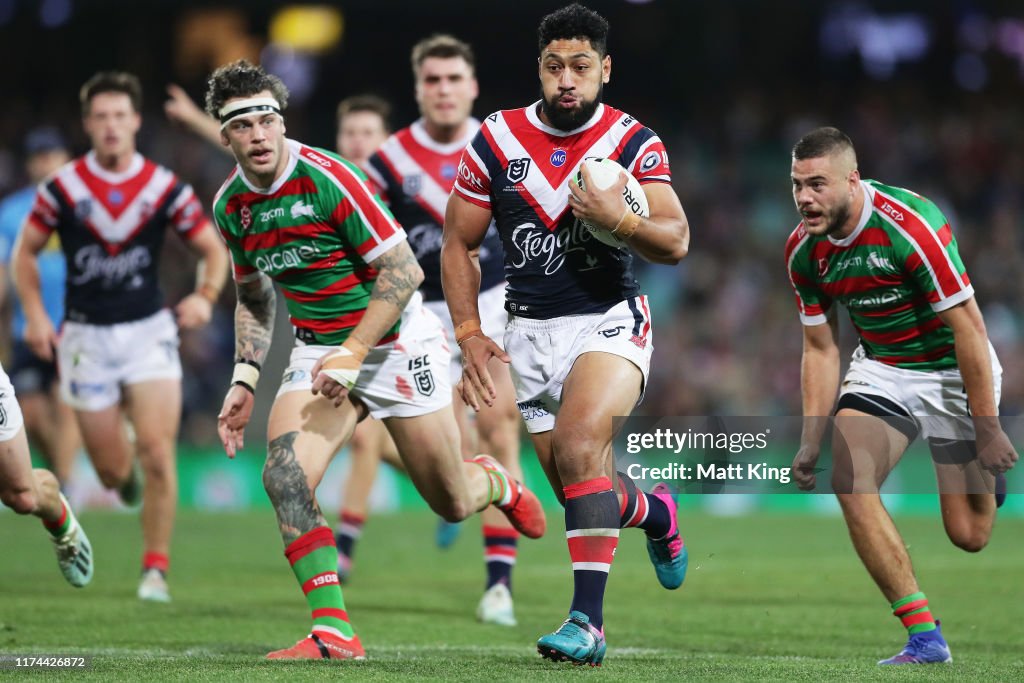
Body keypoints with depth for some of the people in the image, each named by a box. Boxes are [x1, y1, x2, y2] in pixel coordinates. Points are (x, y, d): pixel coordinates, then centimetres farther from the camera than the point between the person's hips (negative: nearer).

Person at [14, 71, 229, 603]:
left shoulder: (165, 188, -5)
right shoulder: (63, 188, -5)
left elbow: (214, 250, 4)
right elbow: (25, 251, 7)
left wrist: (205, 296, -15)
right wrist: (34, 314, -4)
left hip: (148, 330, -1)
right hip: (85, 336, 1)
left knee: (157, 454, -14)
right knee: (111, 470, 3)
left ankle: (155, 569, -2)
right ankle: (126, 469, 42)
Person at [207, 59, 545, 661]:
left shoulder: (327, 177, -21)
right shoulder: (231, 205, -1)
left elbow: (403, 271, -19)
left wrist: (353, 353, -24)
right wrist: (245, 379, 6)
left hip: (394, 342, -4)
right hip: (318, 351, 5)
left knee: (451, 503, 3)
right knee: (284, 476, -21)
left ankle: (494, 481, 42)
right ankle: (334, 632, -17)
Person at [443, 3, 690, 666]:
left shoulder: (634, 143, -7)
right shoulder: (497, 139, -1)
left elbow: (676, 243, -14)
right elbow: (459, 245, 6)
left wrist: (620, 220, -33)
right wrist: (470, 335, -4)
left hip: (610, 320, -3)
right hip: (530, 331, 4)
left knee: (578, 446, -27)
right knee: (579, 486, 4)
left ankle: (588, 621, -26)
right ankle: (656, 512, 39)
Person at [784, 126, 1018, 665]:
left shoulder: (911, 226, -27)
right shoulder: (803, 251, -7)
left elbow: (969, 327, -23)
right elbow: (820, 349, 4)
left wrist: (988, 430, -22)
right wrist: (811, 440, -4)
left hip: (953, 372, -5)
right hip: (880, 368, 5)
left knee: (969, 535, -5)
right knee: (849, 482, -20)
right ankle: (924, 637, -12)